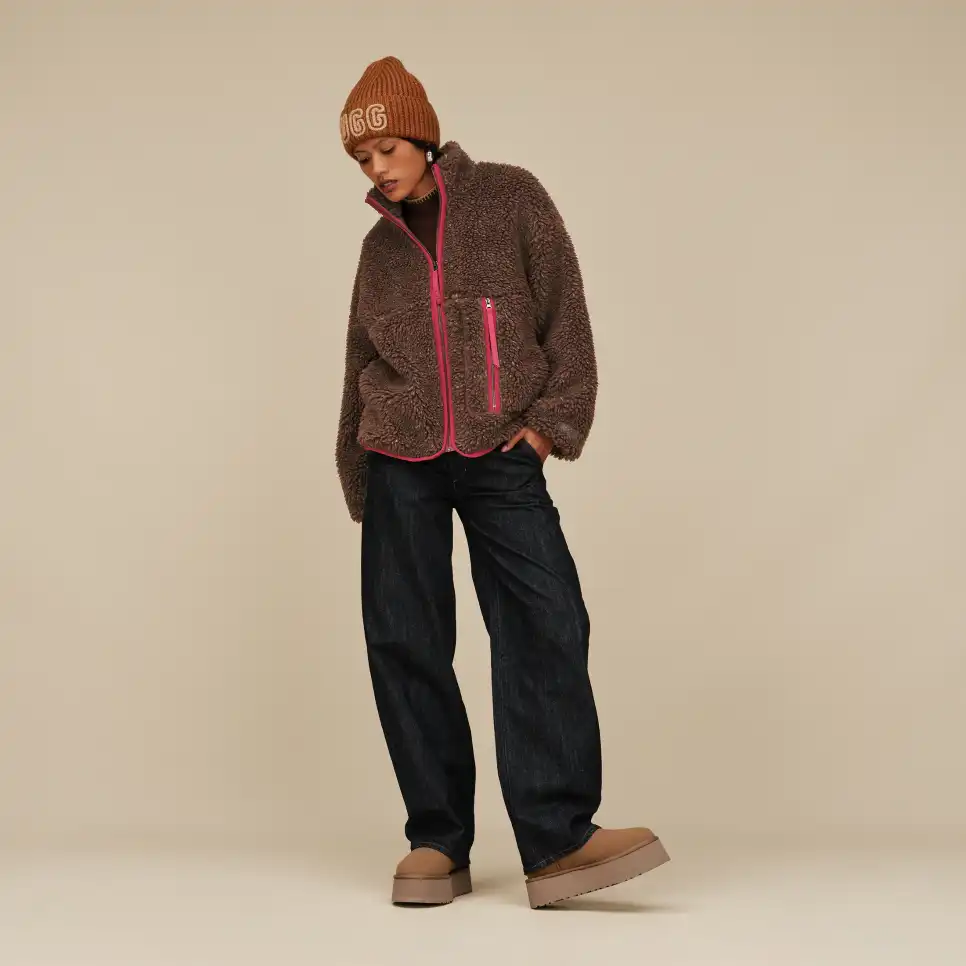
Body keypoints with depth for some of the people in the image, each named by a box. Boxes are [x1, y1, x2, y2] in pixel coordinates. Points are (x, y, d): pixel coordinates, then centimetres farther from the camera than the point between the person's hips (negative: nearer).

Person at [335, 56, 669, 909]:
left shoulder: (509, 198, 5)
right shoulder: (380, 246, 15)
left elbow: (565, 312, 2)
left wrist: (553, 417, -7)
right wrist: (358, 478, 21)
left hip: (502, 455, -3)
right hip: (401, 460, 3)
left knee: (545, 626, -14)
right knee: (405, 642, -2)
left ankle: (559, 840, -15)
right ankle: (438, 840, 5)